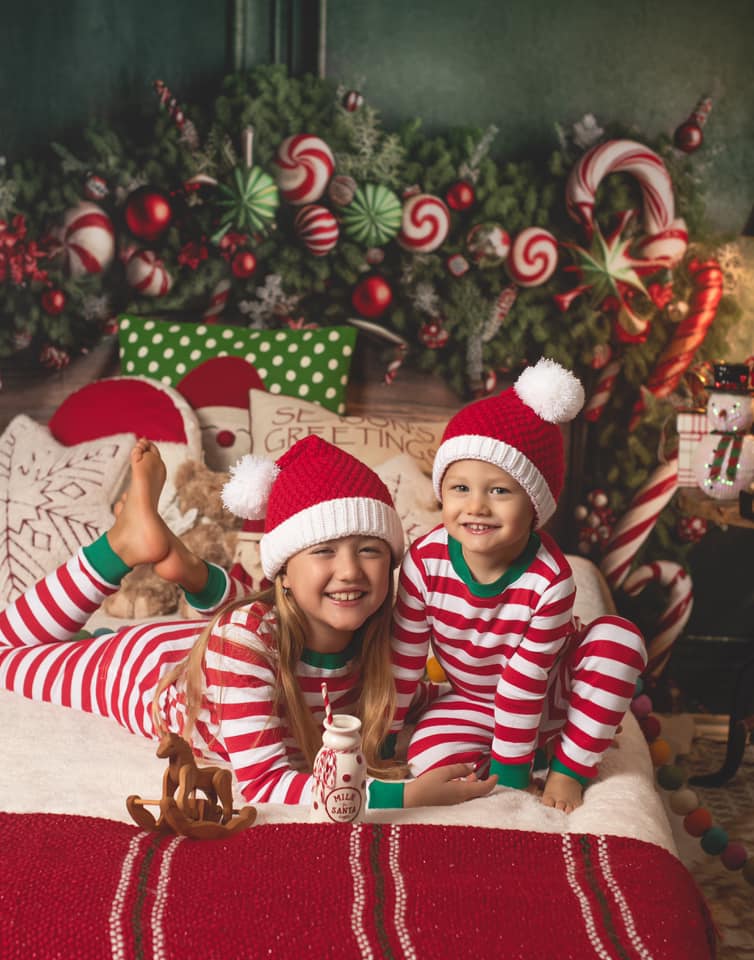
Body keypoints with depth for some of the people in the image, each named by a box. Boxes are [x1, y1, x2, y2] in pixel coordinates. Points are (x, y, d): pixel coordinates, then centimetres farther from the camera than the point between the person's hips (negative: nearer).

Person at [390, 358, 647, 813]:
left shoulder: (550, 580, -30)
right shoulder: (426, 560, -23)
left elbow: (526, 679, -25)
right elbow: (404, 657, -10)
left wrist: (508, 774, -18)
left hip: (550, 691, -1)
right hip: (474, 701, 1)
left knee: (618, 637, -28)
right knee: (430, 762, -28)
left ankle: (570, 765, -12)